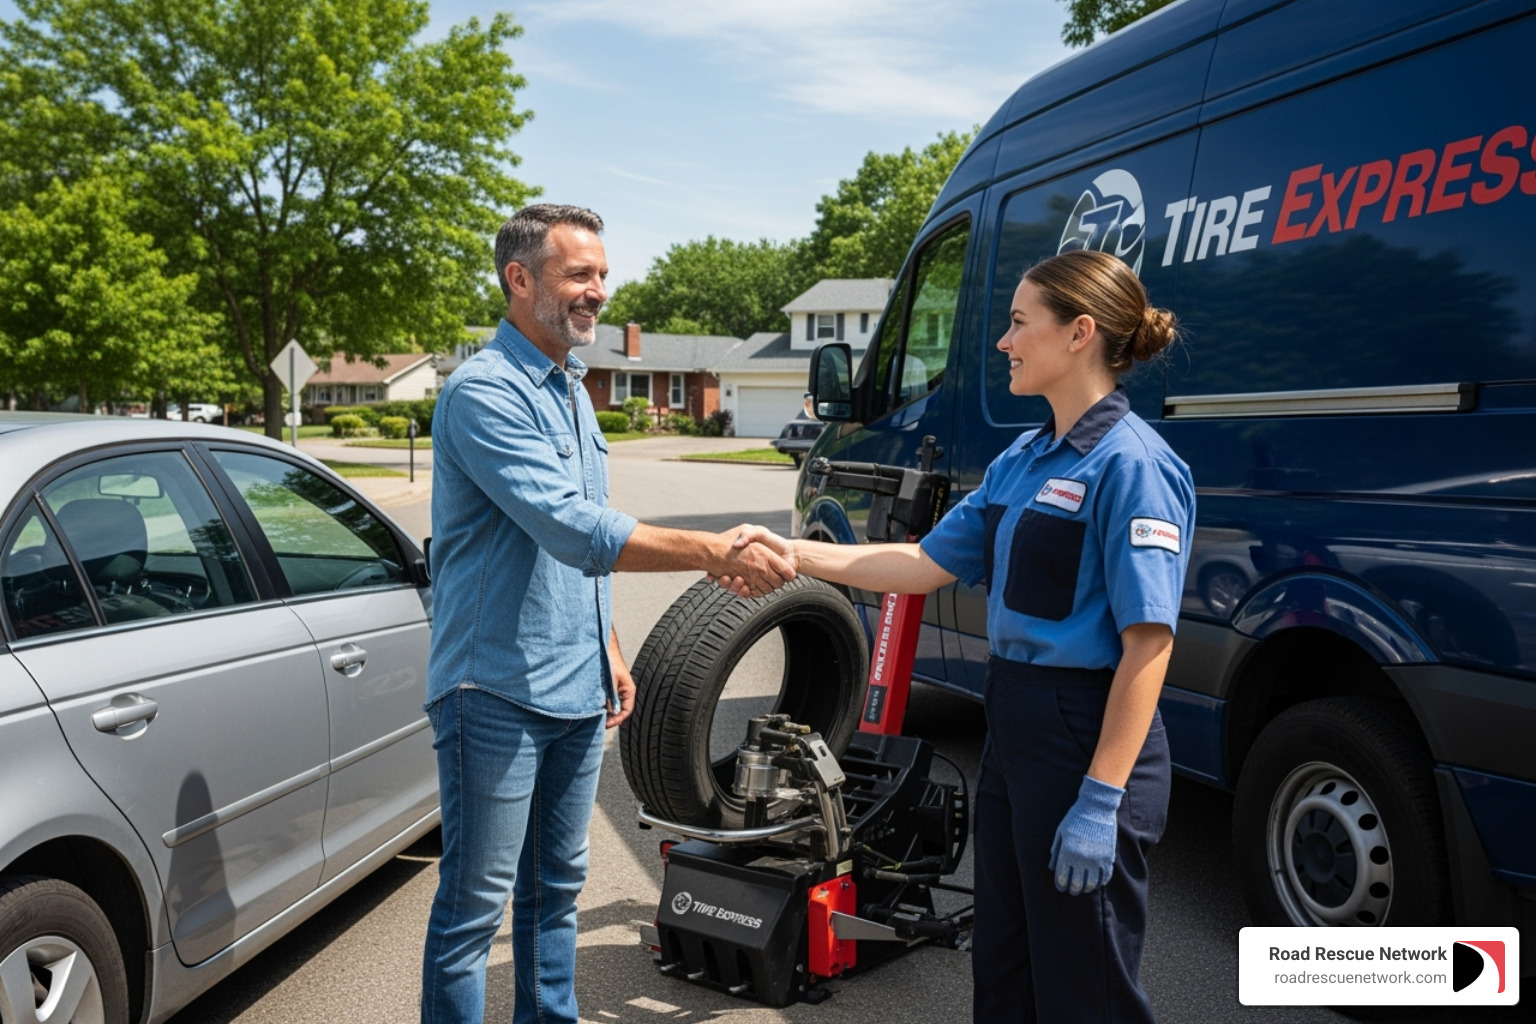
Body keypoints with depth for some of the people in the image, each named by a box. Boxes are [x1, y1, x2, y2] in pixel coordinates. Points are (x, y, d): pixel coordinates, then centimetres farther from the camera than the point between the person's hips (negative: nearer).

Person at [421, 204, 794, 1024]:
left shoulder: (571, 390, 13)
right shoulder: (485, 391, -16)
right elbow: (572, 530, -26)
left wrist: (608, 651, 17)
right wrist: (715, 553, -28)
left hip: (575, 690, 8)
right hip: (497, 692, -8)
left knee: (555, 886, 18)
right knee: (476, 902, 1)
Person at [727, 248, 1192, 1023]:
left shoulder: (1131, 465, -17)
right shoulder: (1023, 459, 10)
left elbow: (1148, 644, -21)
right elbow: (929, 563, 12)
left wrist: (1102, 799, -23)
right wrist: (799, 555, 6)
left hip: (1088, 737, -9)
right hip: (1013, 725, 9)